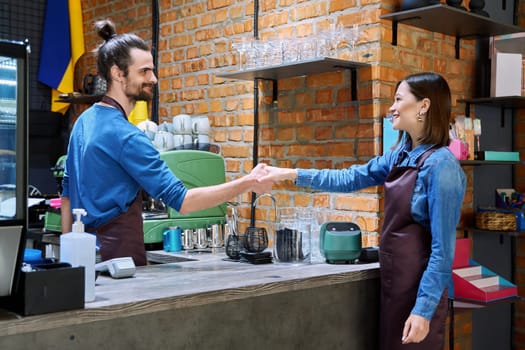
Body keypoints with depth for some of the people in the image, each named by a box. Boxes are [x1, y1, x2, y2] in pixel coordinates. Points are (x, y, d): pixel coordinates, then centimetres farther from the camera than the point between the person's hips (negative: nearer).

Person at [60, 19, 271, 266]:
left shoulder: (84, 120, 9)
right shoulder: (125, 136, -20)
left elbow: (68, 192, 15)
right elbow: (181, 200, -23)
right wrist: (247, 184, -23)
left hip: (85, 252, 9)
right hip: (117, 254, -9)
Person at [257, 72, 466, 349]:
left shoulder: (441, 165, -19)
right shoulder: (401, 154, 5)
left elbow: (442, 248, -20)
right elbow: (351, 178, 13)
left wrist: (424, 309, -20)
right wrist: (292, 175, 7)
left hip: (420, 286, -8)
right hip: (393, 280, 8)